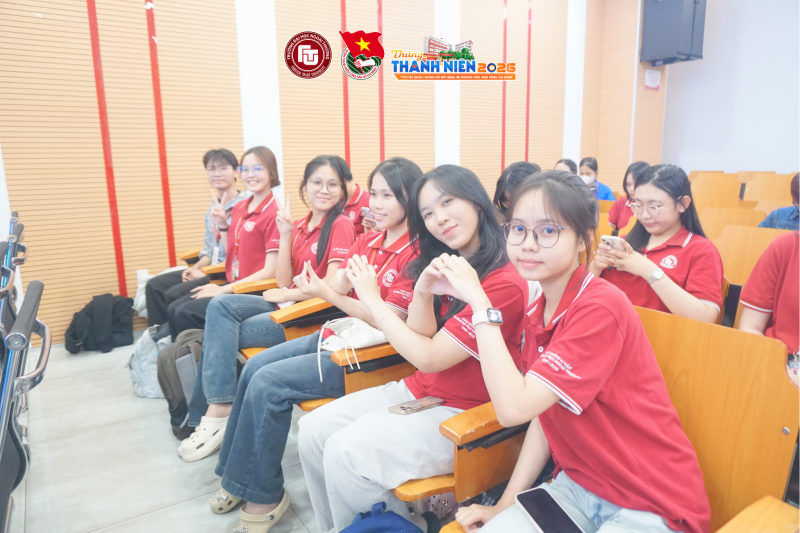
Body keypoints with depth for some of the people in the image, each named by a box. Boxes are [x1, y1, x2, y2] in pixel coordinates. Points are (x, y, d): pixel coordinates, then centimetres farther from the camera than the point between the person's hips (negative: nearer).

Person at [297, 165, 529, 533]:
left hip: (463, 413, -8)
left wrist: (372, 299, -12)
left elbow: (429, 358, -19)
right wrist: (422, 292, -17)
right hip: (420, 390, 8)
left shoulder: (505, 284, -21)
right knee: (314, 431, -1)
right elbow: (420, 341, 1)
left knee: (346, 453, -21)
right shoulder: (444, 267, 5)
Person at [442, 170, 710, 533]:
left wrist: (479, 302, -28)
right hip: (578, 484, 6)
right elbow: (544, 414, 5)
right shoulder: (538, 313, 1)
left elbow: (514, 407, -31)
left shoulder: (600, 308, -24)